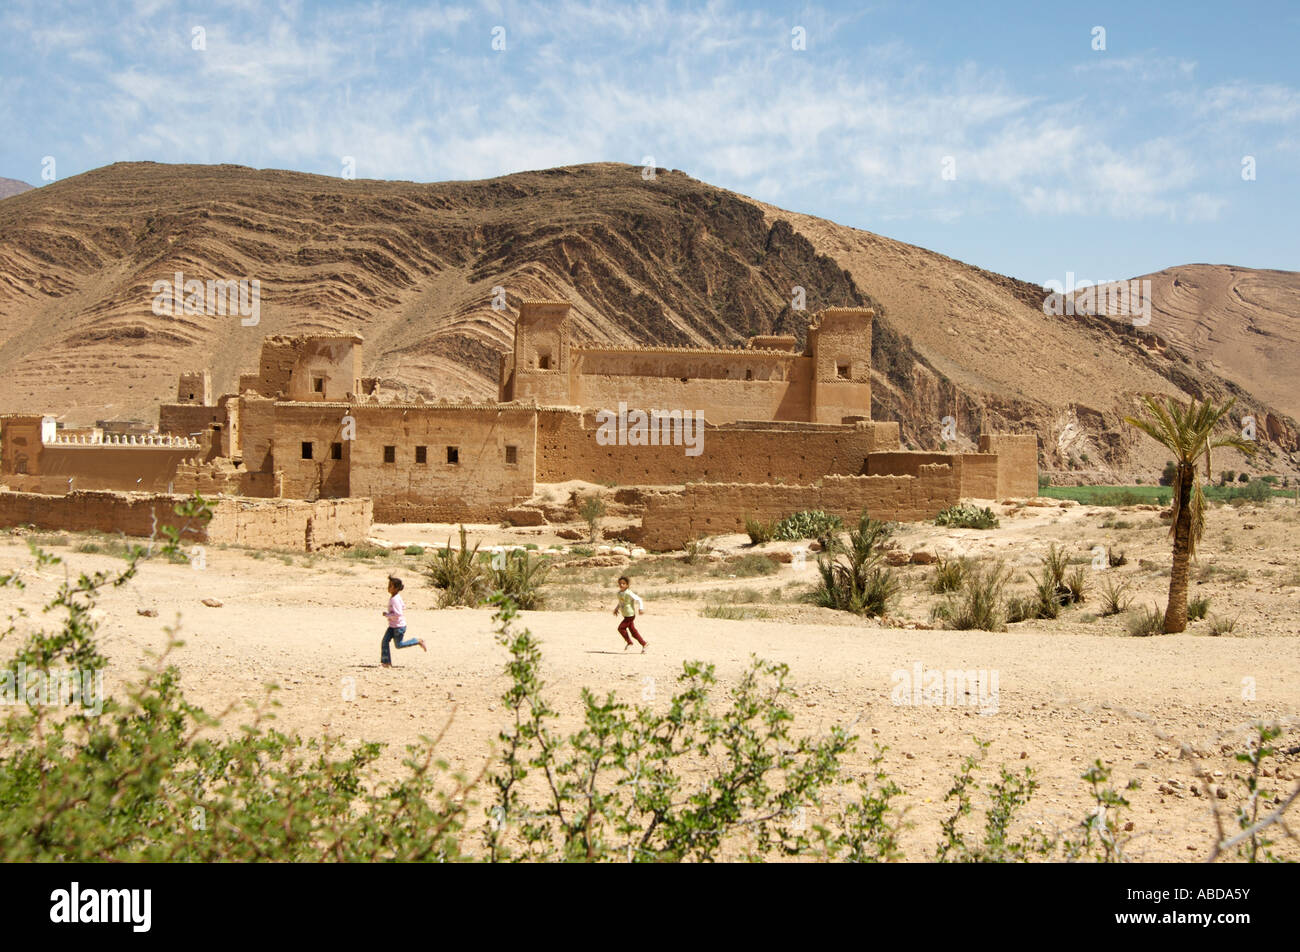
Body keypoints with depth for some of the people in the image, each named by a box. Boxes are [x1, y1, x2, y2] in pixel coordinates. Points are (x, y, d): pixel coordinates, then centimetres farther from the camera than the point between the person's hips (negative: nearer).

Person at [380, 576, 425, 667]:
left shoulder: (395, 599, -24)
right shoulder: (394, 597, 7)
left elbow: (397, 614, -28)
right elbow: (403, 607, 21)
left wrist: (387, 614, -18)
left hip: (399, 626, -9)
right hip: (392, 626, 9)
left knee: (399, 644, 5)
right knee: (385, 641, 0)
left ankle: (418, 641, 18)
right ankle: (386, 662, 2)